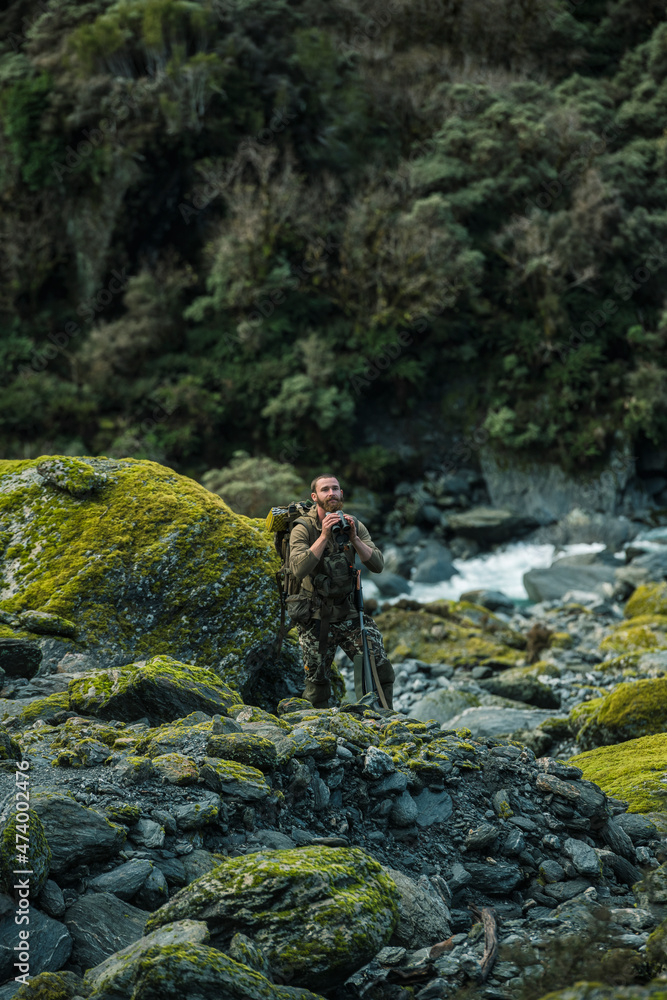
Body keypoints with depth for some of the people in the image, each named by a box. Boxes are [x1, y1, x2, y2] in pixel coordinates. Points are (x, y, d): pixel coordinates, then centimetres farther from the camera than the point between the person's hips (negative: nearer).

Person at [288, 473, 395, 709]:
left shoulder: (355, 526, 2)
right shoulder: (303, 529, -8)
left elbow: (377, 565, -7)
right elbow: (299, 569, -24)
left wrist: (354, 539, -20)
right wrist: (324, 536, -27)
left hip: (351, 615, 3)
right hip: (316, 620, -2)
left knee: (382, 672, -9)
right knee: (317, 684, 4)